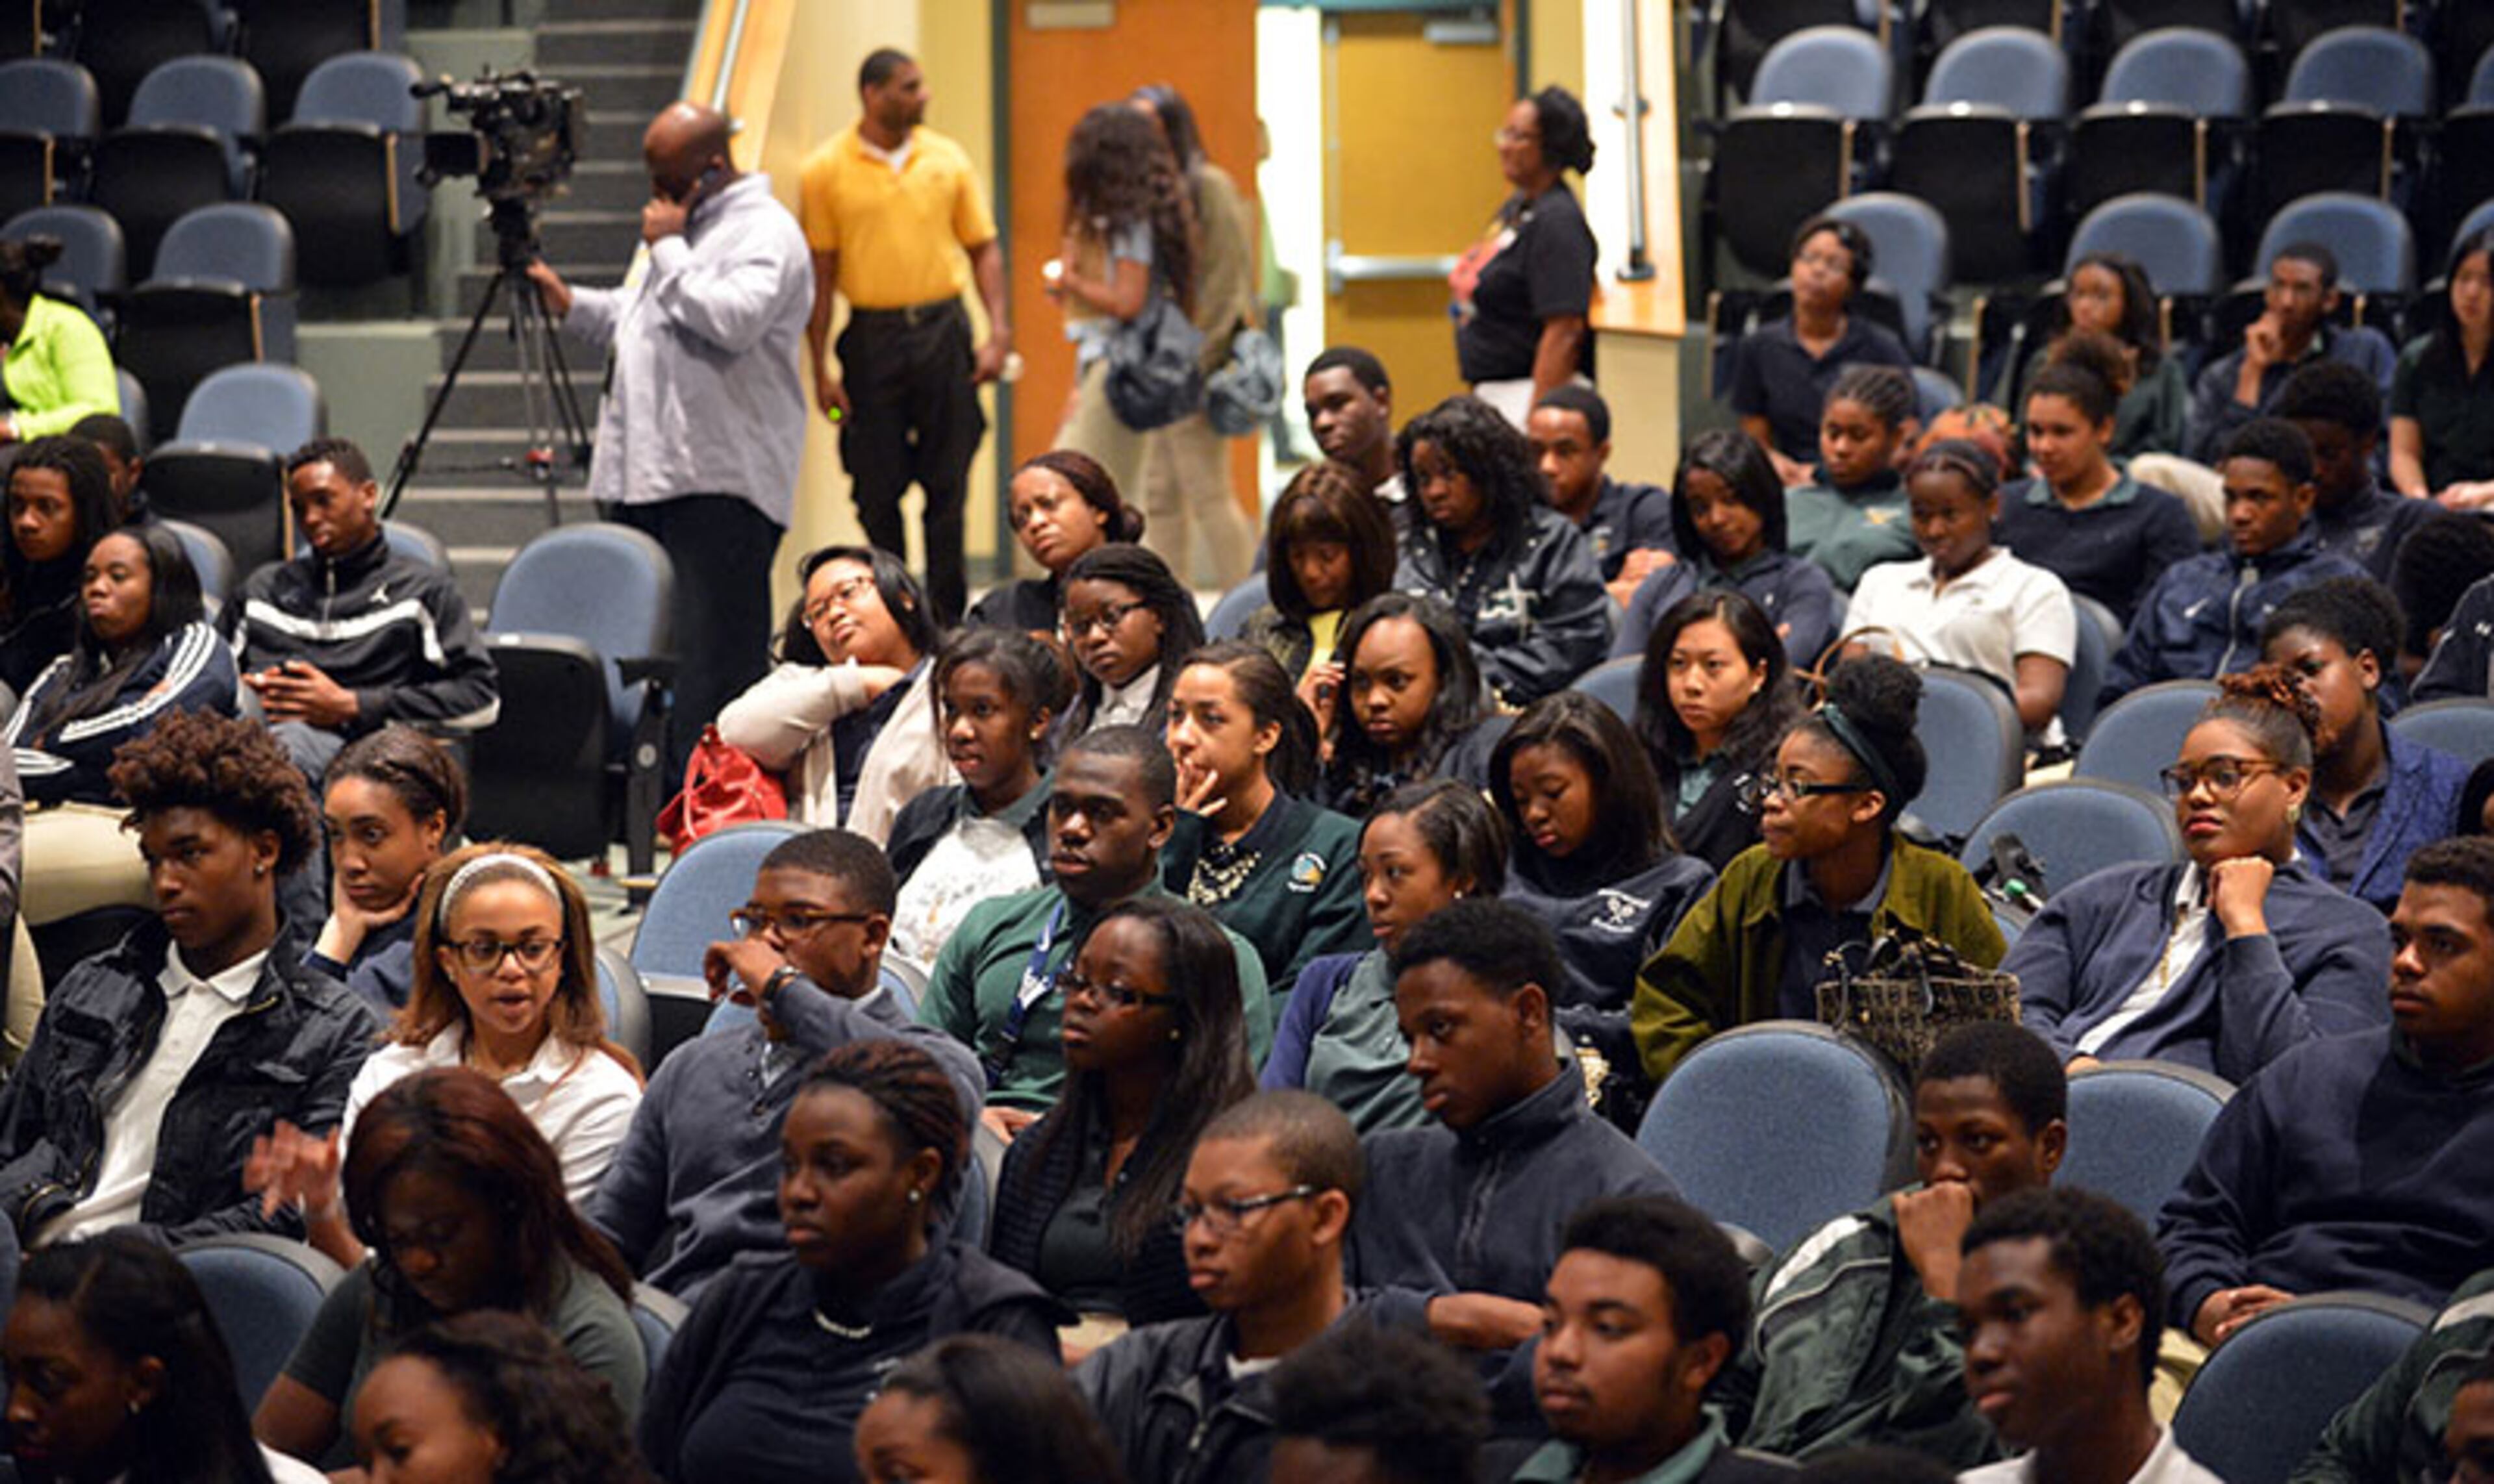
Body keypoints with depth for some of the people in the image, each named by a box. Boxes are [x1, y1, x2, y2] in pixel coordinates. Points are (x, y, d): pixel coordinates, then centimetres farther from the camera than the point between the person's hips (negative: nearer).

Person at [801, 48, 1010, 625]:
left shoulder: (947, 159, 7)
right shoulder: (826, 171, -1)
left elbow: (983, 248, 11)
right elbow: (820, 273, -1)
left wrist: (998, 332, -1)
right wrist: (821, 368, -4)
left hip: (944, 332, 2)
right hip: (872, 337, -2)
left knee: (948, 485, 3)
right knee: (877, 490, 3)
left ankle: (947, 619, 11)